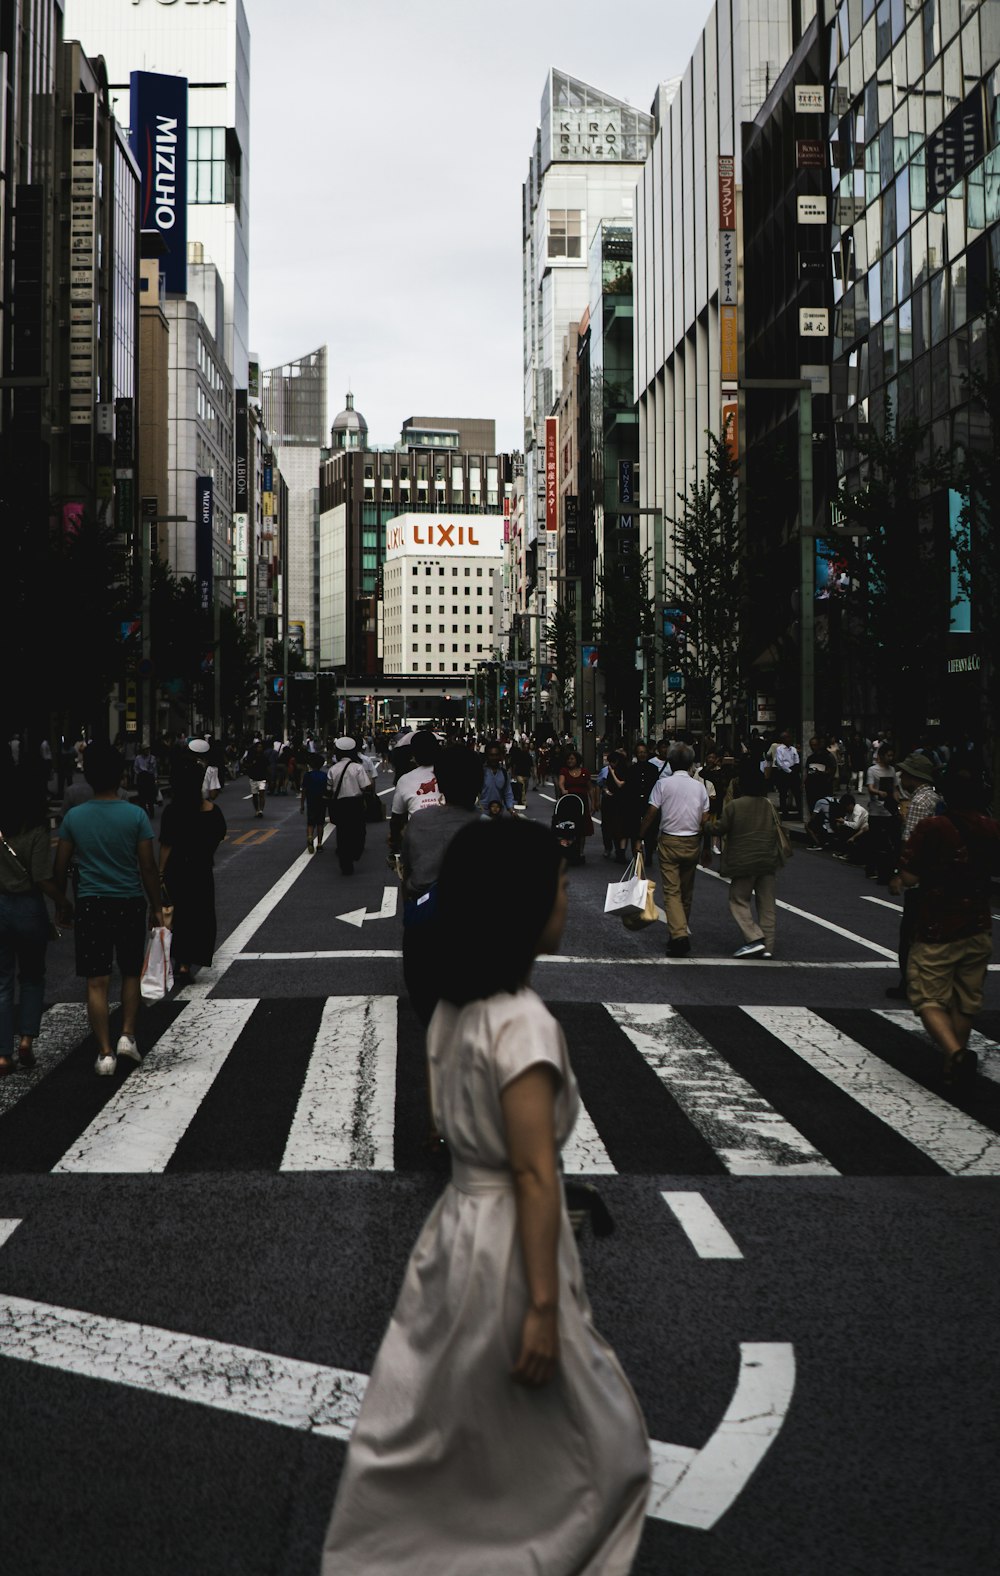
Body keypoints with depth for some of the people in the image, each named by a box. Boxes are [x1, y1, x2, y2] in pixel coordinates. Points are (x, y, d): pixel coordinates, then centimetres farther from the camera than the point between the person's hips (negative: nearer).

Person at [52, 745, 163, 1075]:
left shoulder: (73, 817, -3)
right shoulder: (136, 816, -7)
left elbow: (60, 867, 2)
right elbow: (148, 867, -6)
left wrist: (62, 903, 17)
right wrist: (156, 906, 5)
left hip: (90, 905, 0)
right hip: (130, 903, 0)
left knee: (96, 982, 4)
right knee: (131, 974, 19)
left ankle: (105, 1053, 2)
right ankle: (127, 1036, 9)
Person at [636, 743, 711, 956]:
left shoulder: (663, 784, -6)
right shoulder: (699, 786, 2)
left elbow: (651, 814, -7)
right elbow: (705, 821, 3)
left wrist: (639, 839, 1)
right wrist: (707, 848, 12)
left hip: (669, 841, -3)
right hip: (692, 842, 3)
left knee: (671, 891, -4)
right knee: (687, 892, 15)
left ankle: (679, 935, -19)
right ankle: (682, 931, 27)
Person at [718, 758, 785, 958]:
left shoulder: (734, 806, -11)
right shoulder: (768, 804, 6)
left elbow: (721, 829, -3)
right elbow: (776, 830, 13)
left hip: (744, 861, -5)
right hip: (768, 860, 5)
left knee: (739, 900, 5)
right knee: (766, 904, 8)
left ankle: (754, 938, -12)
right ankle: (767, 946, 7)